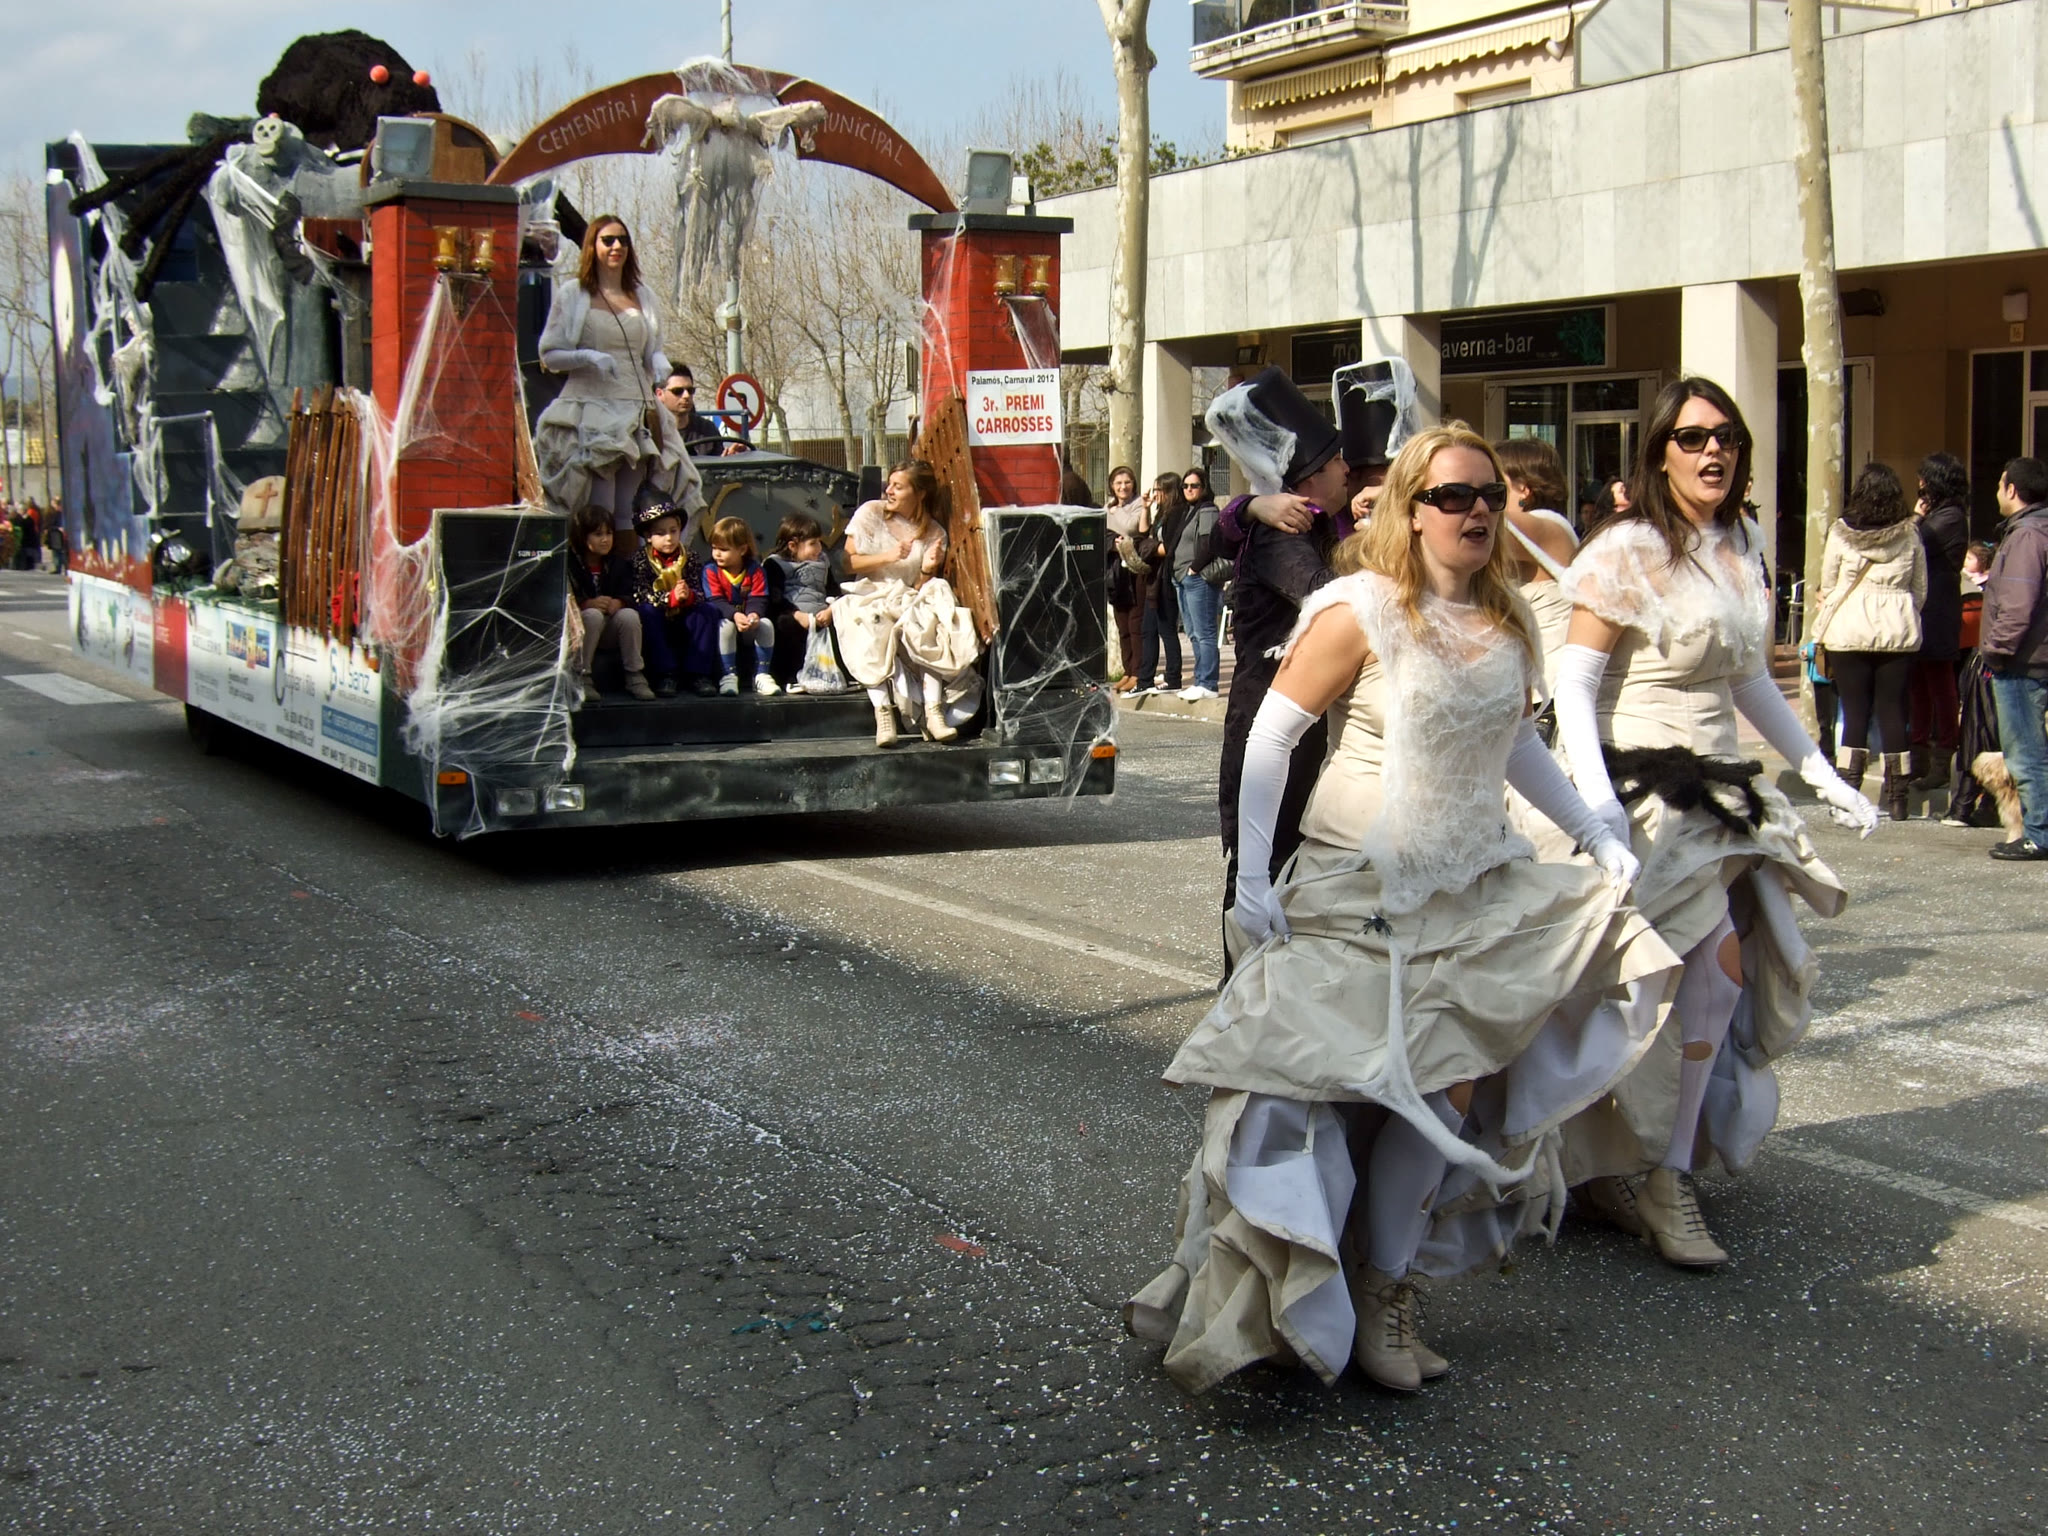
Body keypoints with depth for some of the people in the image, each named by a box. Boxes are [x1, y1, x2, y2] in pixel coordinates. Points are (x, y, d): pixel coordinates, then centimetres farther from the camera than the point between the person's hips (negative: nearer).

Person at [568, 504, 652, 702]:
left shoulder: (620, 563, 8)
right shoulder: (569, 563, -6)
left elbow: (629, 597, 0)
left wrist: (619, 602, -24)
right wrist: (587, 604, -29)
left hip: (610, 633, 3)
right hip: (578, 630, -3)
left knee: (629, 615, -26)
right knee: (593, 615, -35)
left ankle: (636, 677, -18)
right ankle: (582, 678, -28)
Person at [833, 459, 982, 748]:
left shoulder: (934, 534, 5)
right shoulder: (871, 513, 2)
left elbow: (922, 589, 3)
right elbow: (847, 563, -3)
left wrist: (927, 570, -18)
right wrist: (888, 557, -14)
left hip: (909, 603, 1)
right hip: (867, 598, -1)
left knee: (930, 627, -31)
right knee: (874, 627, -35)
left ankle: (934, 713, -38)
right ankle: (883, 713, -43)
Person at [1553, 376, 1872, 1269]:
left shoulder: (1740, 549, 11)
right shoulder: (1629, 549, -10)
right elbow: (1573, 683, -14)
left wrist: (1821, 774, 18)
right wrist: (1596, 798, -27)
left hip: (1716, 786, 8)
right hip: (1641, 784, -8)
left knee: (1771, 960, 5)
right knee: (1716, 953, -20)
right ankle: (1664, 1178, -7)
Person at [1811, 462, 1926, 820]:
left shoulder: (1841, 534, -5)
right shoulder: (1909, 536, 0)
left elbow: (1827, 587, 4)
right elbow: (1921, 590, 8)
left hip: (1848, 631, -1)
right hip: (1899, 632, 1)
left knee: (1854, 712, 2)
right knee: (1893, 711, 5)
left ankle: (1848, 796, -1)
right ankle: (1896, 799, 8)